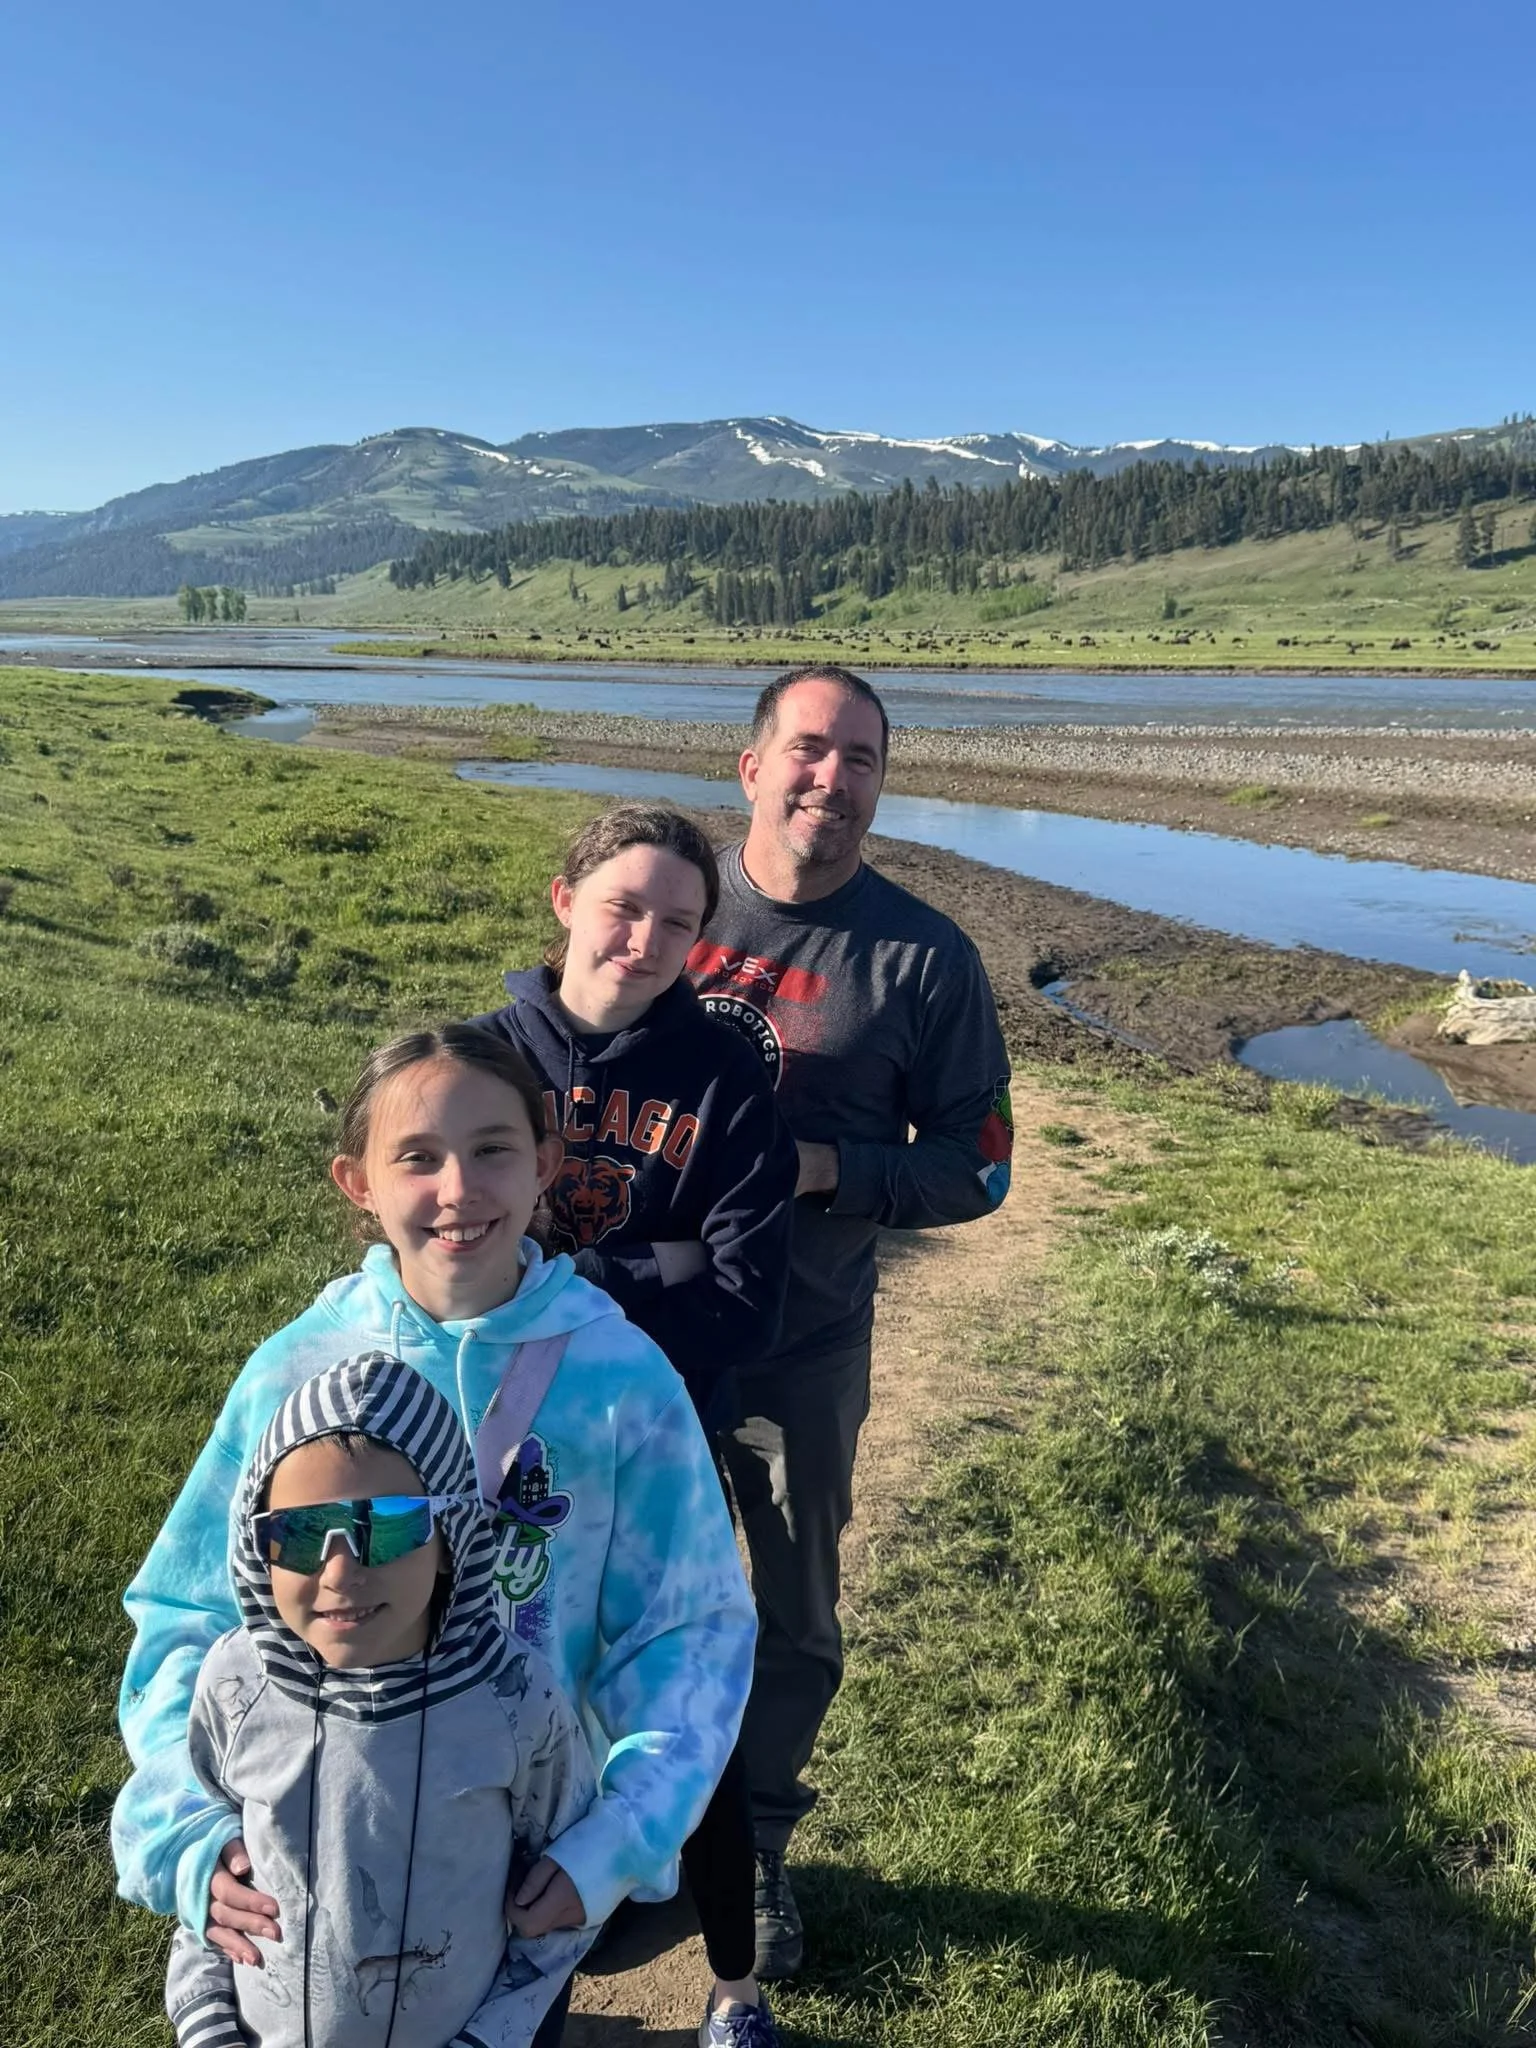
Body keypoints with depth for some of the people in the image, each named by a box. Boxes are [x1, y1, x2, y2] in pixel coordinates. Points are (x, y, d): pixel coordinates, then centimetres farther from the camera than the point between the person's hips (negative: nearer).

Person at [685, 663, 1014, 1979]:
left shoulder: (923, 958, -9)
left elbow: (975, 1168, -6)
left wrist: (825, 1168, -21)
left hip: (803, 1354, -1)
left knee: (794, 1622, 17)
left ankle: (759, 1845, 44)